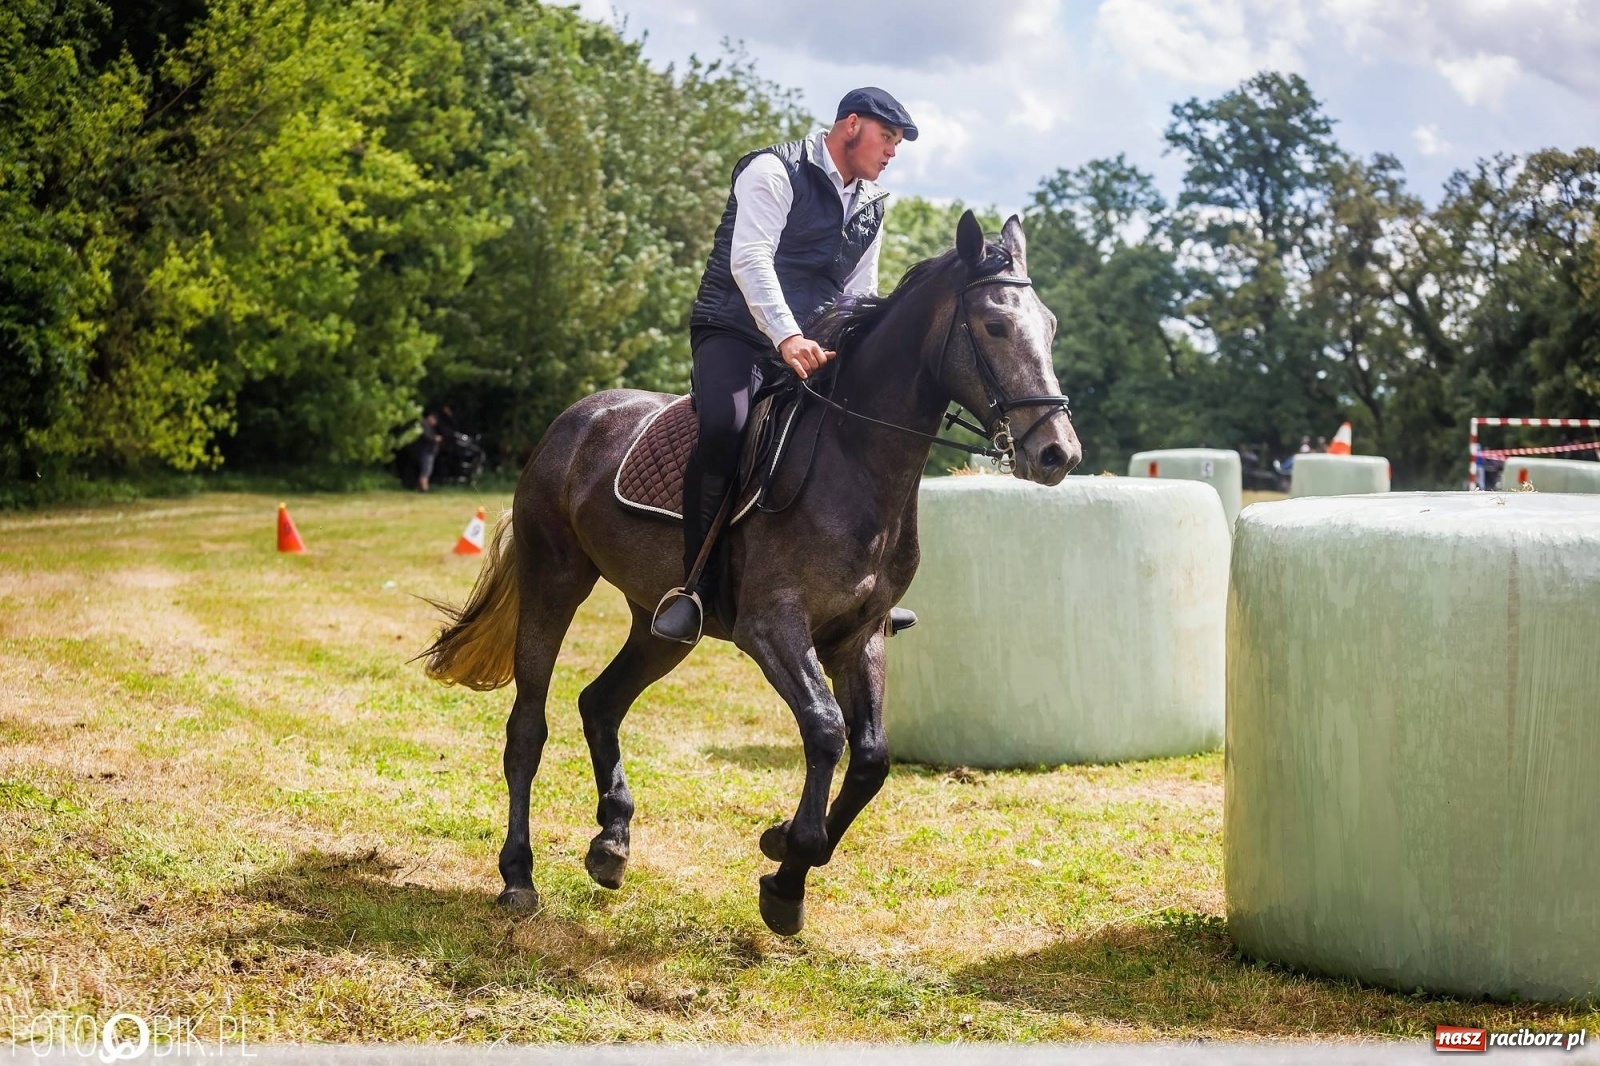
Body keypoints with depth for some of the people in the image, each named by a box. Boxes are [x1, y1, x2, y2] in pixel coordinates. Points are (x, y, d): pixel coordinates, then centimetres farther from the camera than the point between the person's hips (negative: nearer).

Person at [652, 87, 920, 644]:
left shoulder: (871, 206, 16)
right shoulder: (775, 171, -8)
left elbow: (860, 296, 21)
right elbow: (749, 259, -22)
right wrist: (788, 337, -35)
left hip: (812, 344, 8)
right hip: (737, 332, -8)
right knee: (723, 428, -34)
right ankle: (697, 581, -24)